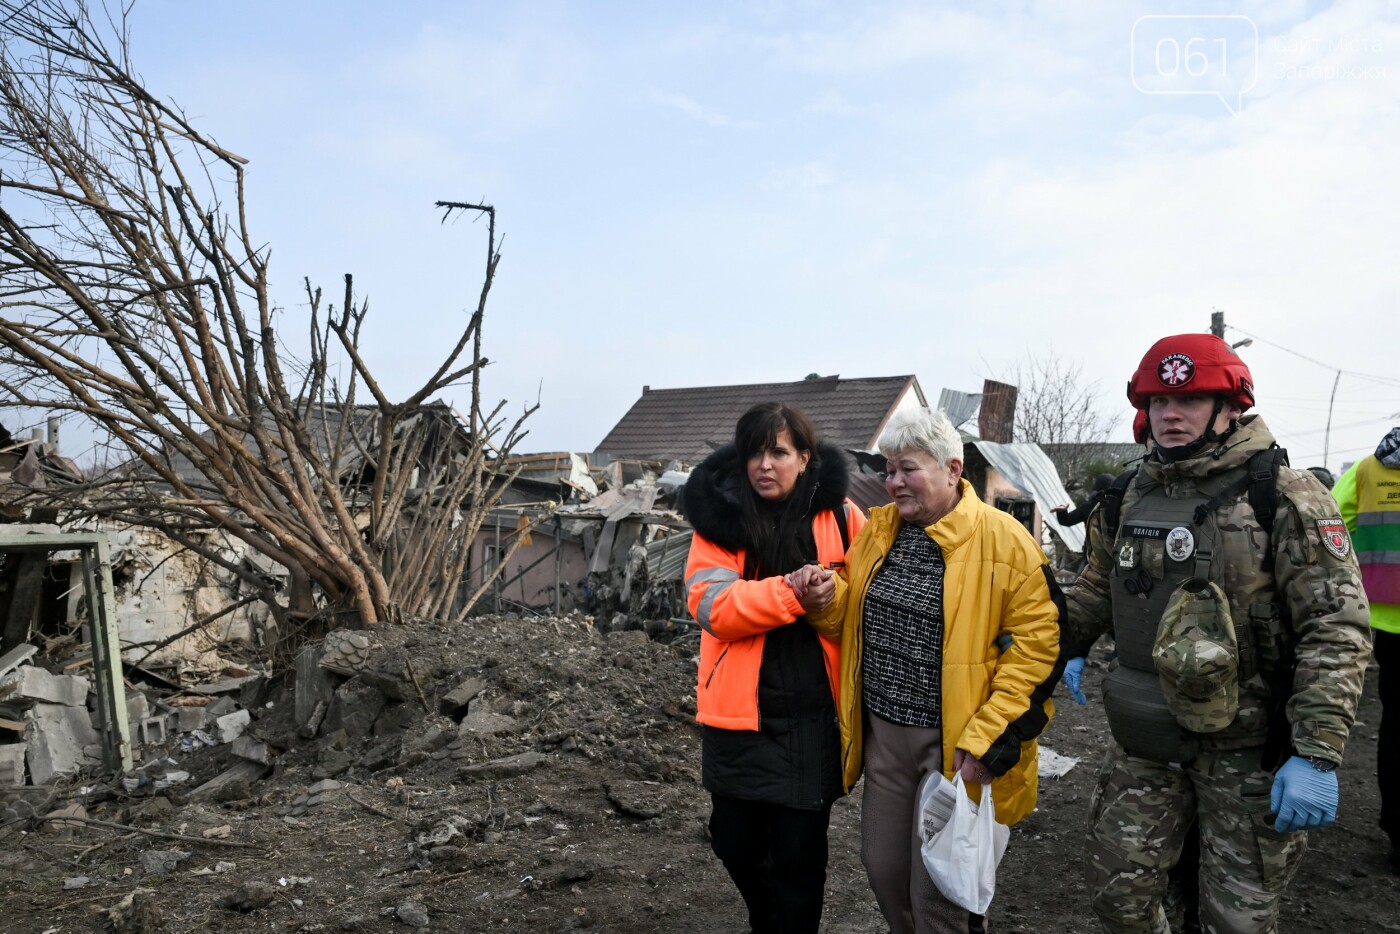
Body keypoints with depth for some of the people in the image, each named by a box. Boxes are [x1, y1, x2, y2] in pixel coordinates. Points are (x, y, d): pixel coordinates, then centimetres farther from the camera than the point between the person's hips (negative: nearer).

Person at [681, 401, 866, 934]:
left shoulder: (839, 516, -2)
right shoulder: (720, 516, -3)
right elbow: (711, 606, -14)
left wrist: (833, 595, -19)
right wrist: (791, 594, -25)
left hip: (813, 714, -1)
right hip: (740, 713, 1)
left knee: (800, 853, 5)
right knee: (735, 841, 14)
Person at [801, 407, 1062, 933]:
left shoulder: (1002, 539, -13)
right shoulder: (878, 530, 6)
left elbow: (1036, 642, -14)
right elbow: (853, 618, 14)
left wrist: (987, 738, -17)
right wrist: (827, 598, -9)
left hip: (955, 744, -6)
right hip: (883, 733, 6)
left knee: (938, 891, 5)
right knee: (883, 868, 18)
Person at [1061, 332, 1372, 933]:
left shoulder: (1286, 499, -12)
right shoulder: (1131, 499, 5)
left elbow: (1336, 630, -16)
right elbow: (1096, 591, 18)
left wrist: (1317, 755, -21)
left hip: (1248, 745, -5)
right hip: (1147, 737, 5)